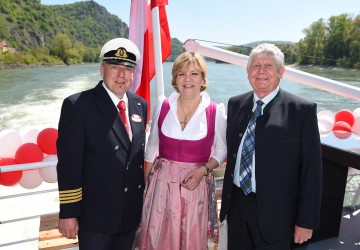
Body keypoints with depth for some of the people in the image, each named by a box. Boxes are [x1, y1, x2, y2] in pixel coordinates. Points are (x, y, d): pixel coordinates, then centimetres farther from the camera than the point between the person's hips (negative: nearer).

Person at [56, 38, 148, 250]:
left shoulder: (140, 105, 3)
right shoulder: (77, 105, -14)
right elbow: (69, 165, -14)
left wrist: (144, 197, 13)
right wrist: (68, 213, -13)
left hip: (131, 212, 5)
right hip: (94, 215, -5)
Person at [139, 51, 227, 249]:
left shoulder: (216, 112, -7)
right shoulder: (162, 106, -2)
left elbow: (221, 151, 4)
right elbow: (152, 148, 9)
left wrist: (203, 170, -13)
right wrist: (144, 181, 11)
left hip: (195, 185, -1)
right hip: (162, 182, 2)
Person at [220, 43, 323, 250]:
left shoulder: (303, 110, -10)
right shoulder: (235, 104, 4)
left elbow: (312, 170, -9)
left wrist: (306, 221, -9)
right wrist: (227, 200, 10)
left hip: (275, 212, -4)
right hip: (236, 204, 4)